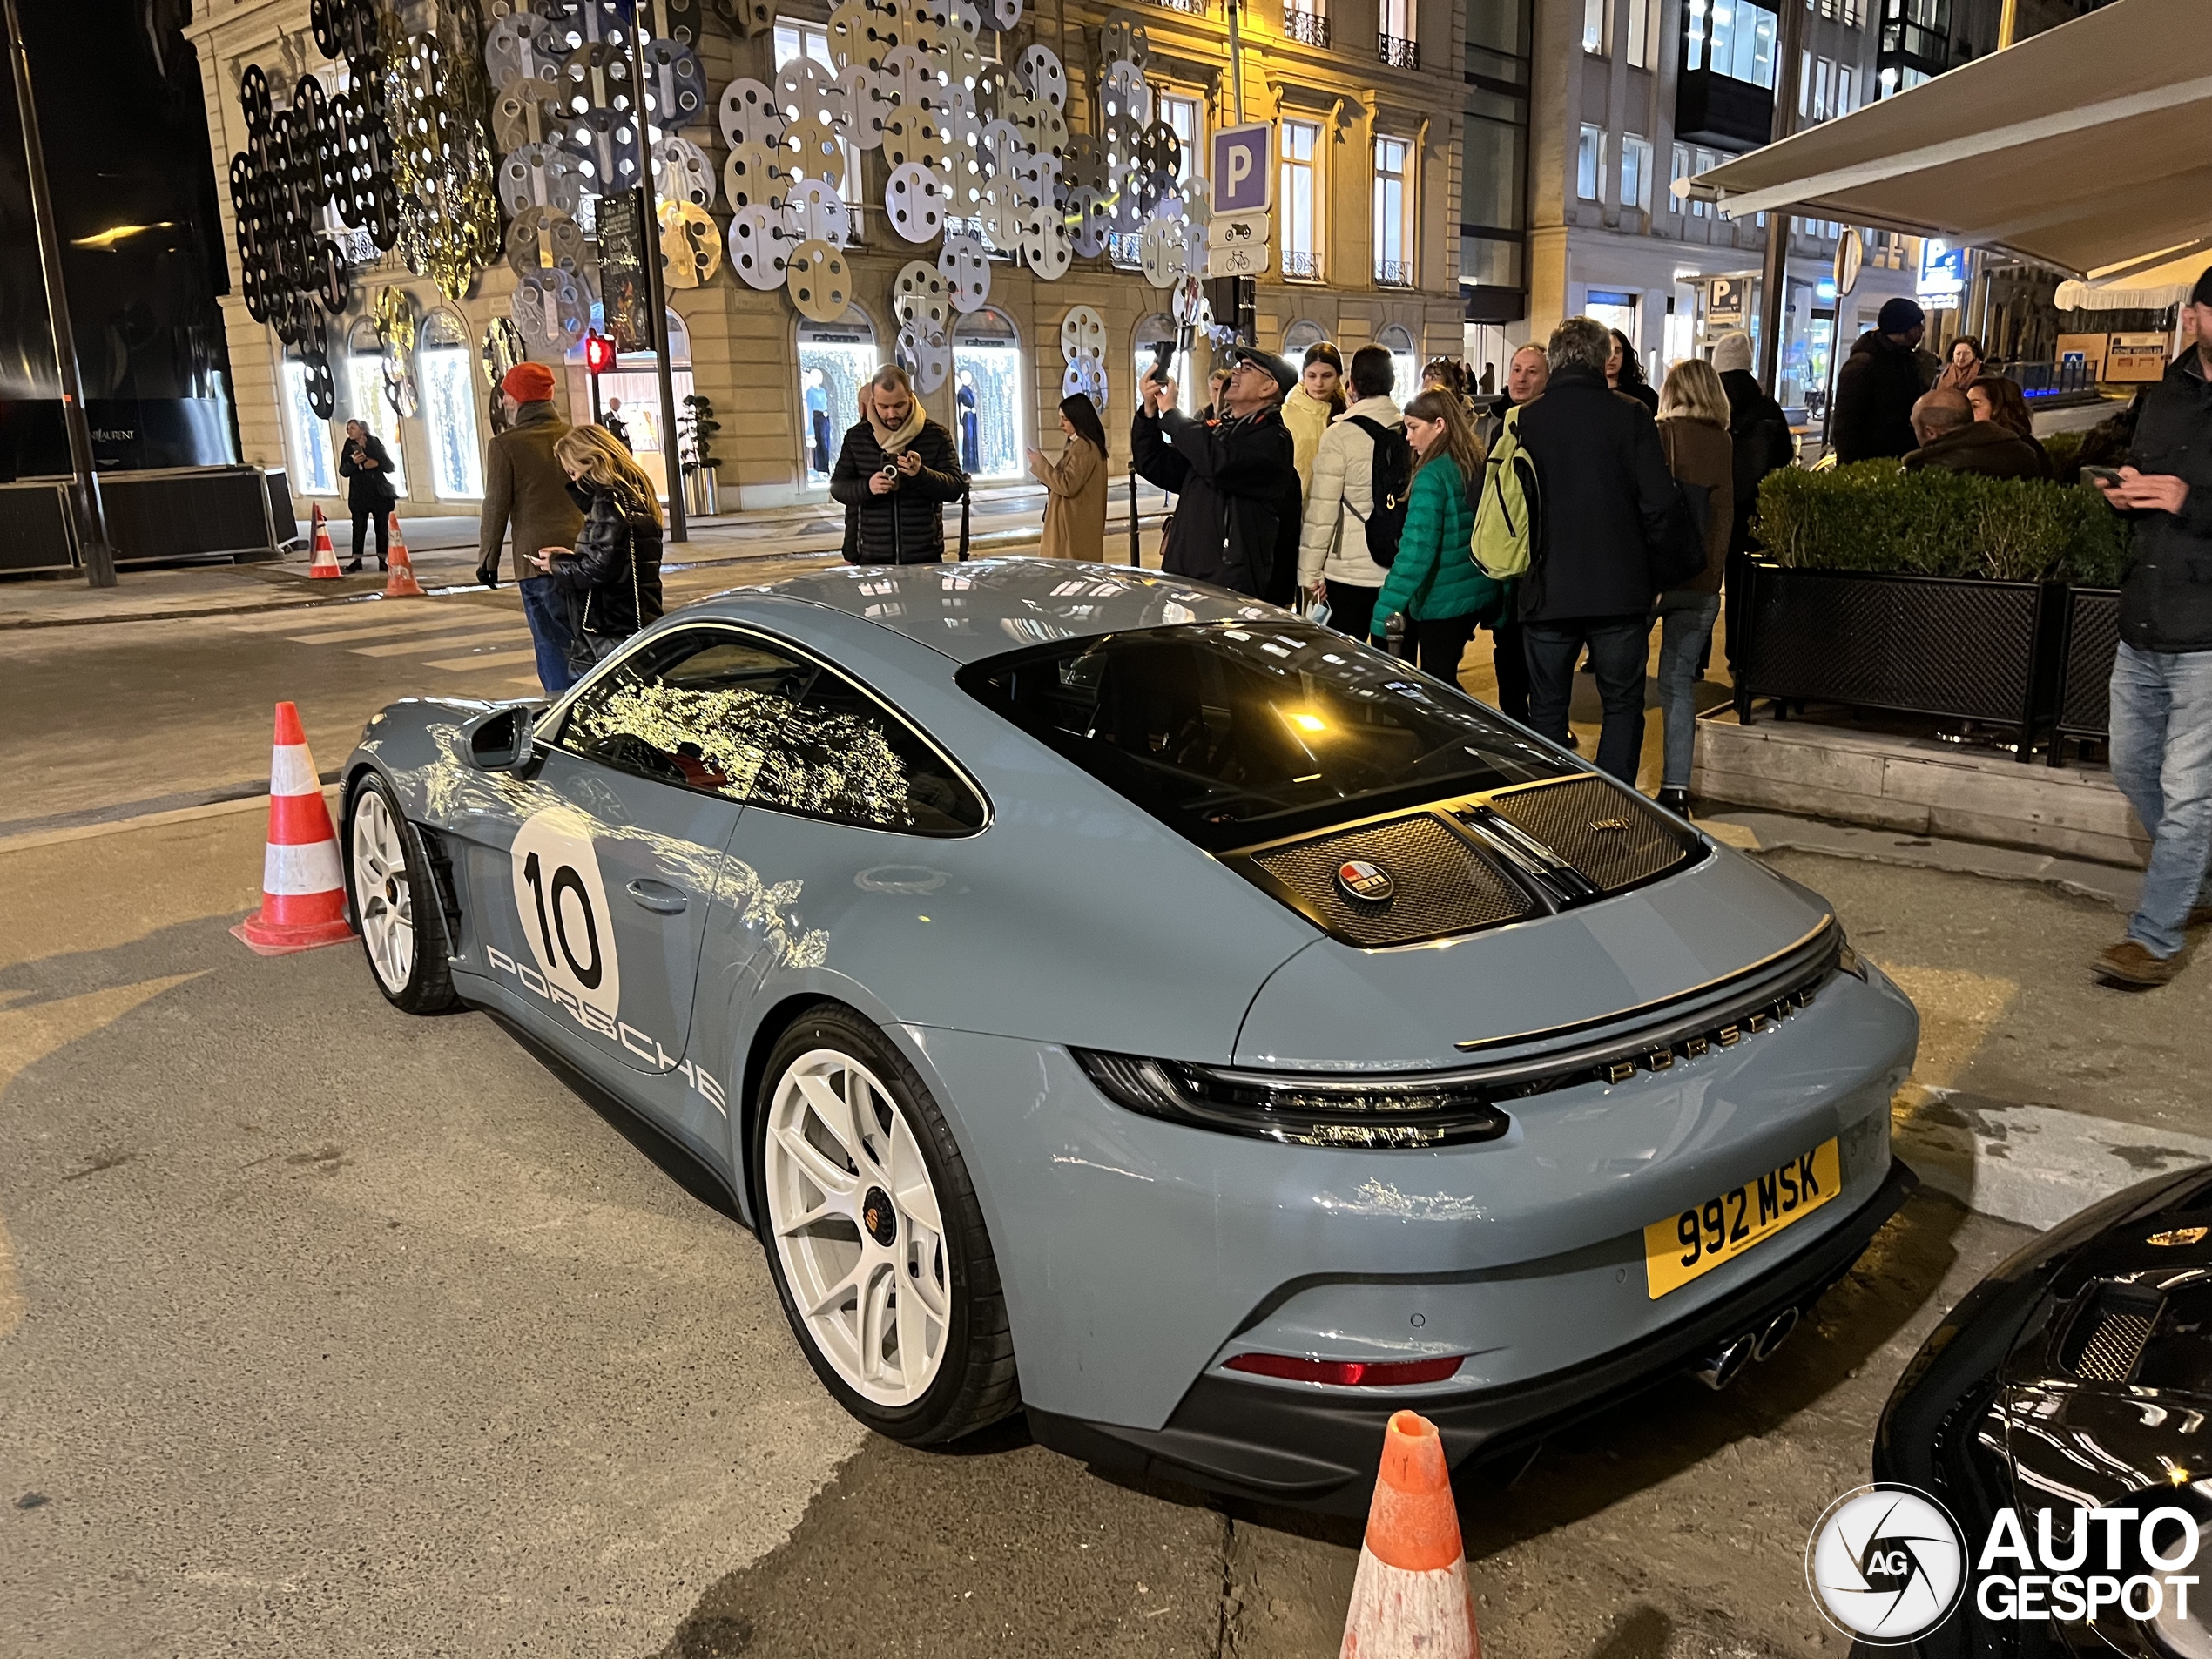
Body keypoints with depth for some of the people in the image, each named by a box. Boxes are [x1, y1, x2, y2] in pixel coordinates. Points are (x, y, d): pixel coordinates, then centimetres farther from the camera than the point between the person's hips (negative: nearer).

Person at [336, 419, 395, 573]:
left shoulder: (376, 444, 3)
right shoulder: (349, 448, 4)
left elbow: (390, 467, 1)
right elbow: (343, 471, -1)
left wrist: (376, 463, -16)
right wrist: (353, 462, -17)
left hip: (380, 493, 0)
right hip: (359, 494, 0)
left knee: (382, 527, 2)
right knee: (359, 527, -2)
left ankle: (382, 560, 7)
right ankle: (357, 559, 3)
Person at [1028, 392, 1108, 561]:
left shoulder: (1084, 447, -17)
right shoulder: (1080, 445, 15)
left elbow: (1068, 486, -22)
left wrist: (1041, 464, -13)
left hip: (1076, 526, -10)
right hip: (1074, 523, 10)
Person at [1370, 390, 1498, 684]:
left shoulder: (1433, 476, -18)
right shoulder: (1478, 468, 6)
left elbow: (1417, 549, -26)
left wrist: (1384, 611, -27)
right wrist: (1500, 600, 18)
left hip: (1443, 602, -8)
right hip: (1481, 594, 8)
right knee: (1445, 679, 22)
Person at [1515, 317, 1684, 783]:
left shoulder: (1524, 420, -1)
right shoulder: (1630, 415, -6)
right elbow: (1659, 502, -9)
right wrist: (1653, 562, 8)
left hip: (1546, 592, 1)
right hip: (1620, 590, -1)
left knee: (1546, 710, 12)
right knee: (1623, 706, 11)